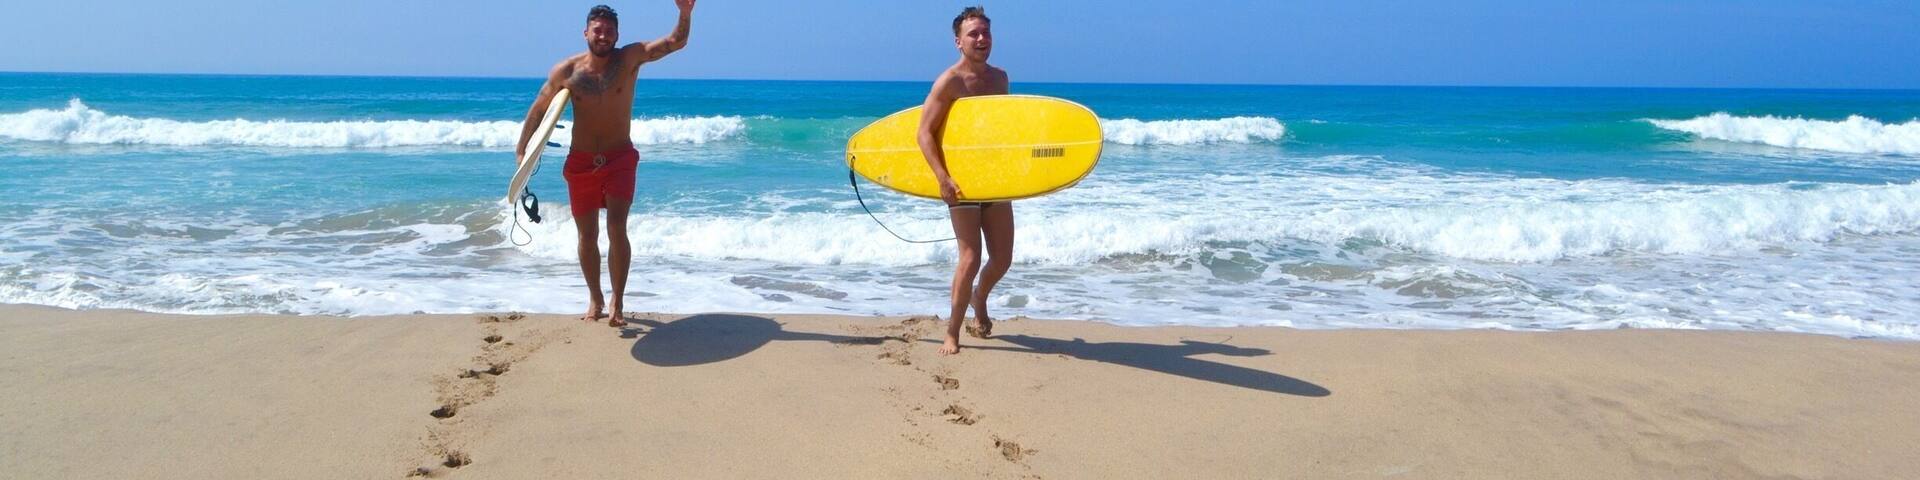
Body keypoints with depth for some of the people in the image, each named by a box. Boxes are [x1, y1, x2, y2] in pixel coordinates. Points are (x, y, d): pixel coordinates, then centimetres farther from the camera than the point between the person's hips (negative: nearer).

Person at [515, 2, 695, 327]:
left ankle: (617, 303, -5)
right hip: (580, 163, 2)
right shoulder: (567, 70, -4)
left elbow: (676, 43, -17)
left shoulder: (630, 58, -7)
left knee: (617, 230, -14)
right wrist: (521, 150, 3)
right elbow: (539, 109, 7)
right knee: (587, 236, 9)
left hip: (620, 159, -2)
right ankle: (594, 299, 27)